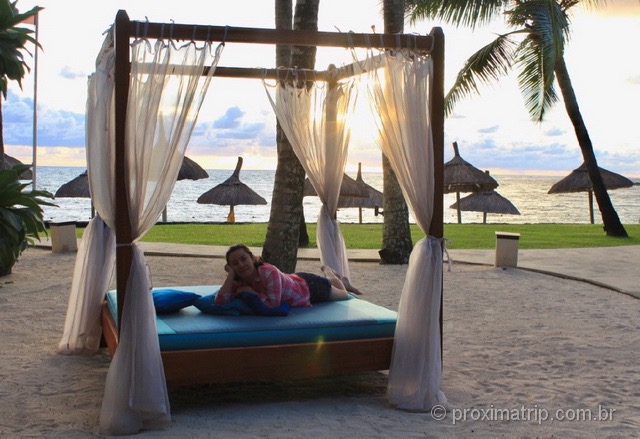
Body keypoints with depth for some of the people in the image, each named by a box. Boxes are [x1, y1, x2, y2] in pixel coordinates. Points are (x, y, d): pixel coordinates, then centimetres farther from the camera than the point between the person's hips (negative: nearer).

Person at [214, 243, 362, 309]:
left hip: (310, 287, -5)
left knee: (344, 296, 27)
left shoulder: (269, 272, -43)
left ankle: (333, 277, 57)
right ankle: (327, 272, 66)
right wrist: (231, 274, -37)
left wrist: (252, 292, -39)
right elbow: (220, 302, -34)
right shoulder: (239, 282, -24)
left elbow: (274, 303, -48)